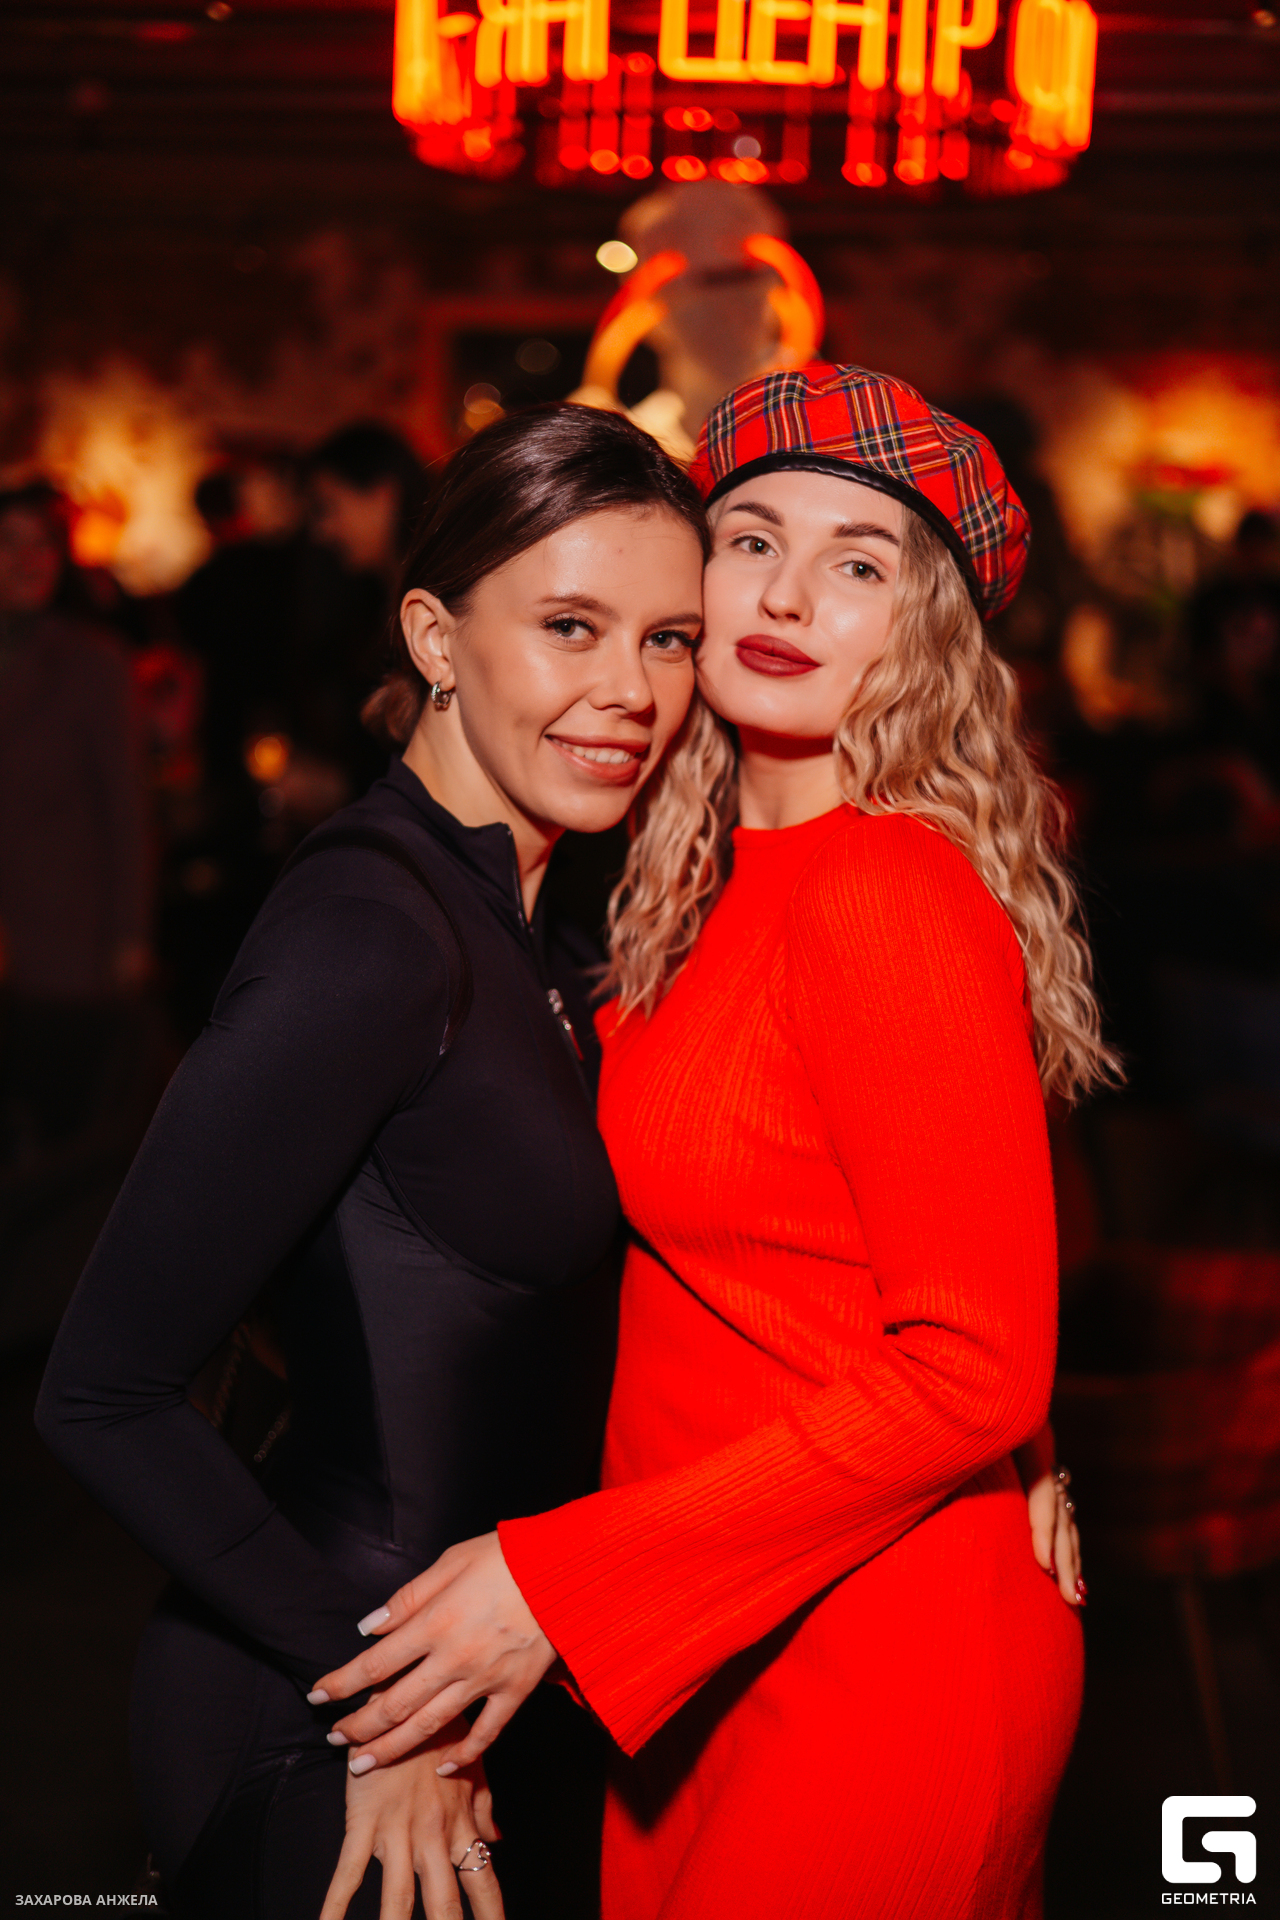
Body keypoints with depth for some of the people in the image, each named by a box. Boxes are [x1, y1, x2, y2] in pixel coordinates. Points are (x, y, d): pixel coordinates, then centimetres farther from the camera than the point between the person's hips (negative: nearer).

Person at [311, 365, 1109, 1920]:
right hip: (726, 1644, 8)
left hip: (876, 1663, -8)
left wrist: (565, 1581, -21)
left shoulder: (888, 893, -21)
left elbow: (977, 1369, -23)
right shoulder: (721, 881, 4)